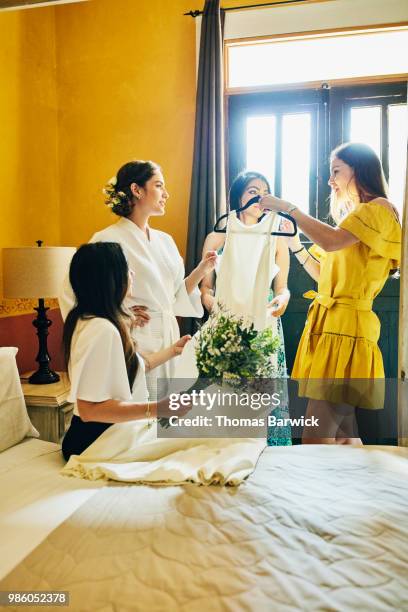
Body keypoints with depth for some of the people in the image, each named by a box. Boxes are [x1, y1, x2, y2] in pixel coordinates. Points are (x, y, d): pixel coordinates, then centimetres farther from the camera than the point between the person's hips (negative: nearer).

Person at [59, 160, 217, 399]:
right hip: (134, 341, -6)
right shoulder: (109, 240, -10)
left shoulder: (165, 241, 11)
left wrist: (202, 269, 2)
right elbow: (71, 295, -12)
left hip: (169, 338, 6)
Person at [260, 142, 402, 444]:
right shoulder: (355, 217, 25)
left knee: (317, 437, -13)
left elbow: (332, 241, -22)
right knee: (343, 434, 11)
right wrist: (295, 244, 16)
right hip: (327, 323, 9)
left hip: (346, 327, -9)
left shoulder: (379, 209, -3)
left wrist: (289, 207, -11)